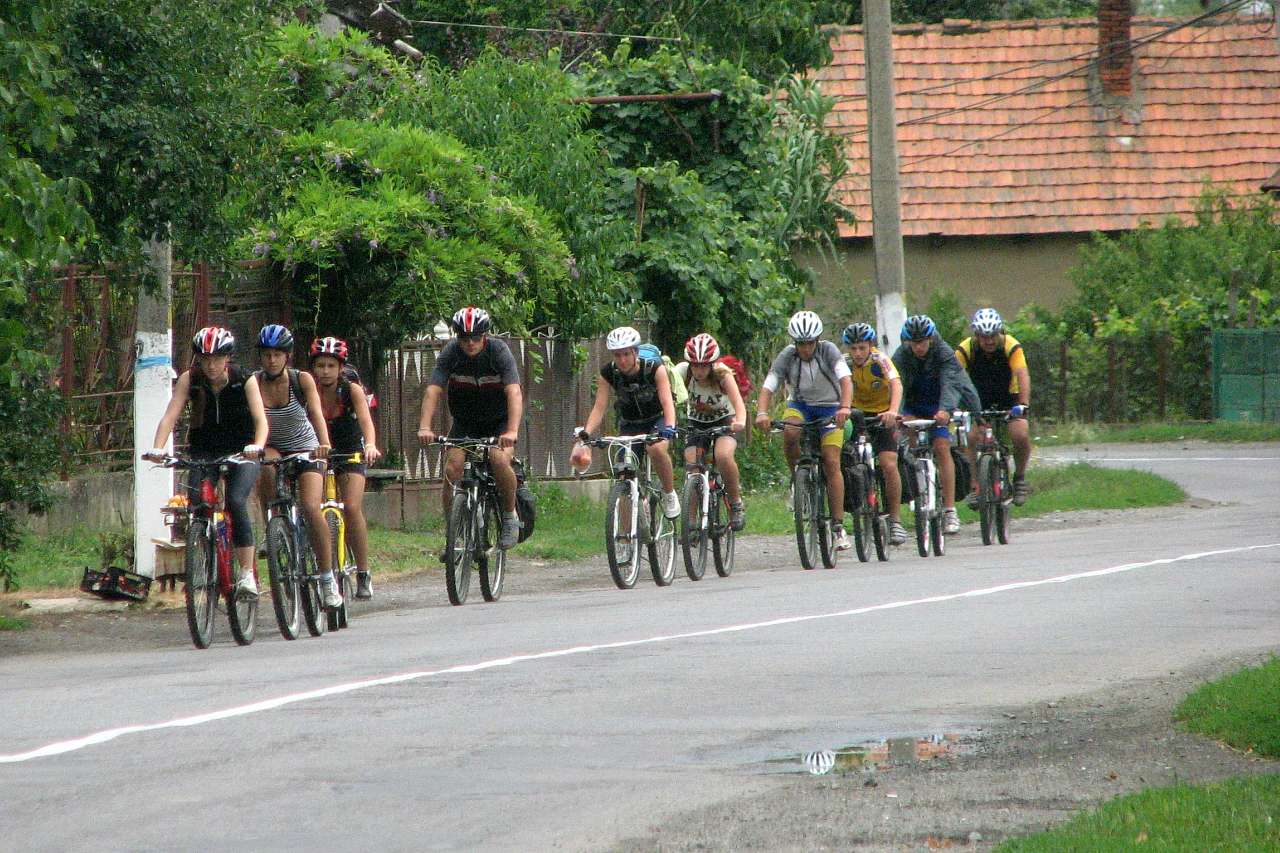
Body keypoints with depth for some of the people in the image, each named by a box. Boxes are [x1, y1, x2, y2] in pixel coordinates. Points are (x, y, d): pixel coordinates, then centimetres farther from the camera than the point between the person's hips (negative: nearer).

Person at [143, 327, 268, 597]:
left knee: (235, 501, -25)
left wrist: (257, 446, -48)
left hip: (242, 451, -2)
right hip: (204, 450, 2)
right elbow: (170, 415, -21)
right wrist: (157, 449, -38)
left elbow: (260, 417, -27)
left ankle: (247, 573, -20)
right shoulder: (189, 380, -12)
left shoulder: (244, 380, -16)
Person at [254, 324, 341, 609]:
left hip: (305, 450, -1)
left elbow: (316, 414, -27)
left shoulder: (302, 380, -13)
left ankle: (327, 577, -9)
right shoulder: (254, 383, -11)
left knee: (310, 508, -21)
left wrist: (324, 443, -45)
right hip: (274, 449, 1)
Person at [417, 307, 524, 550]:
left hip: (499, 421, -2)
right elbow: (433, 391, -24)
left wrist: (512, 432, -48)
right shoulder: (451, 352, -17)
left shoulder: (499, 351, -22)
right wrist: (425, 427, -41)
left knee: (499, 459, -29)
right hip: (465, 423, 2)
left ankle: (510, 515, -4)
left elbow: (514, 392, -33)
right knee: (452, 468, -18)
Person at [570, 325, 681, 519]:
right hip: (629, 424, 3)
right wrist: (584, 436, -37)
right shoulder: (608, 373, -18)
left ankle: (670, 494, -14)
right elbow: (599, 408, -22)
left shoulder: (654, 368, -24)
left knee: (656, 449, -34)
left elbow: (667, 402, -33)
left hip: (657, 419, -3)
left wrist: (669, 428, -52)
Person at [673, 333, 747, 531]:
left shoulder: (722, 374, -26)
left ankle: (736, 504, -9)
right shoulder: (683, 371, -23)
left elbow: (738, 401, -39)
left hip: (723, 420, -2)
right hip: (696, 422, 2)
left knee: (723, 455, -30)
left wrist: (740, 421, -60)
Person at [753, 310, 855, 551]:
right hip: (800, 405, 1)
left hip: (829, 407, -1)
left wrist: (844, 408, -50)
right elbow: (767, 388, -23)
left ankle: (839, 526, -11)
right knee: (789, 434, -33)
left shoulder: (829, 351, -19)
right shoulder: (786, 357, -16)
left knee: (831, 462, -14)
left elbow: (846, 380, -32)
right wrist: (762, 413, -43)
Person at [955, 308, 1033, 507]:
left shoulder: (1011, 347, -24)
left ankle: (1019, 477, 1)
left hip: (1008, 397, -1)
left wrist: (1023, 405, -49)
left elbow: (1022, 376, -35)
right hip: (979, 399, 1)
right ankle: (976, 486, -8)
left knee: (1021, 435, -22)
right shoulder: (965, 349, -21)